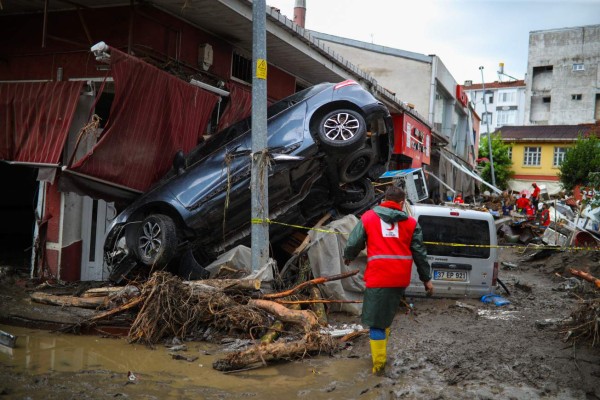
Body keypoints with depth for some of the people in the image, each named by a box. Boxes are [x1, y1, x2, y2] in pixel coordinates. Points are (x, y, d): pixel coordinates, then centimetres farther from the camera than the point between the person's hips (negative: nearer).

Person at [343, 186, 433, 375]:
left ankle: (379, 362, 1)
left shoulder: (368, 217, 4)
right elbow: (420, 253, 10)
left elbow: (353, 243, 4)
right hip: (400, 278, 3)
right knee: (387, 314, 23)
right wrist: (426, 278, 18)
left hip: (378, 276, -3)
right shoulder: (410, 222, 9)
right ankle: (380, 350, 31)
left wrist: (348, 257, 25)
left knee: (376, 320, 3)